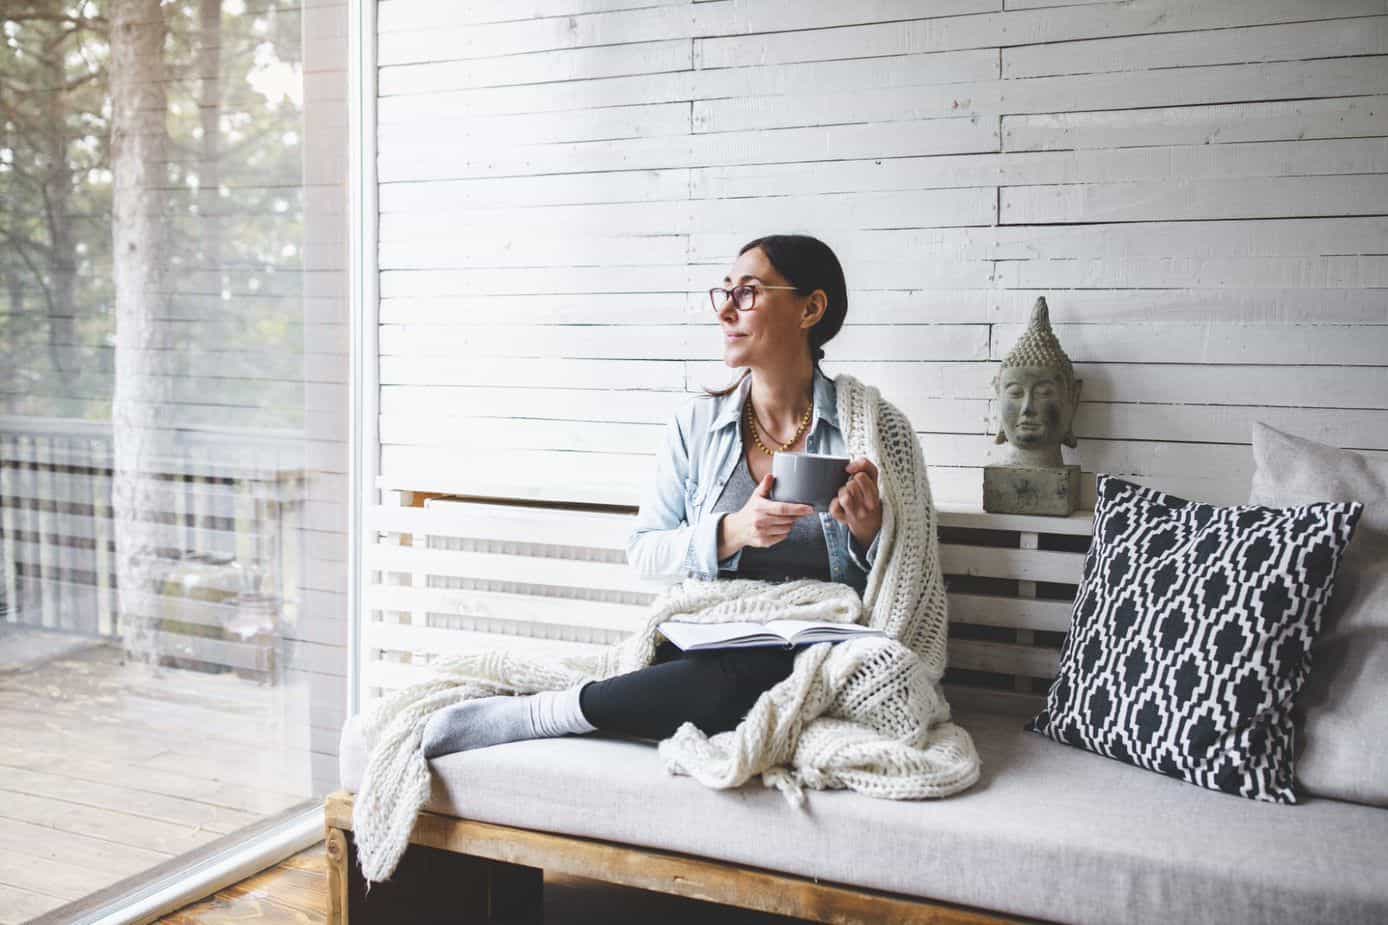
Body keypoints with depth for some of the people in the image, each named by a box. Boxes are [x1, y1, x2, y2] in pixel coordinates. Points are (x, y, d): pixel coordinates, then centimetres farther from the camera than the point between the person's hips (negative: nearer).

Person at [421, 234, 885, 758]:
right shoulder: (697, 424, 6)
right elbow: (643, 551, 4)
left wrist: (868, 532, -17)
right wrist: (730, 533, -14)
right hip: (704, 645, 1)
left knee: (738, 682, -37)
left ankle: (514, 716, -21)